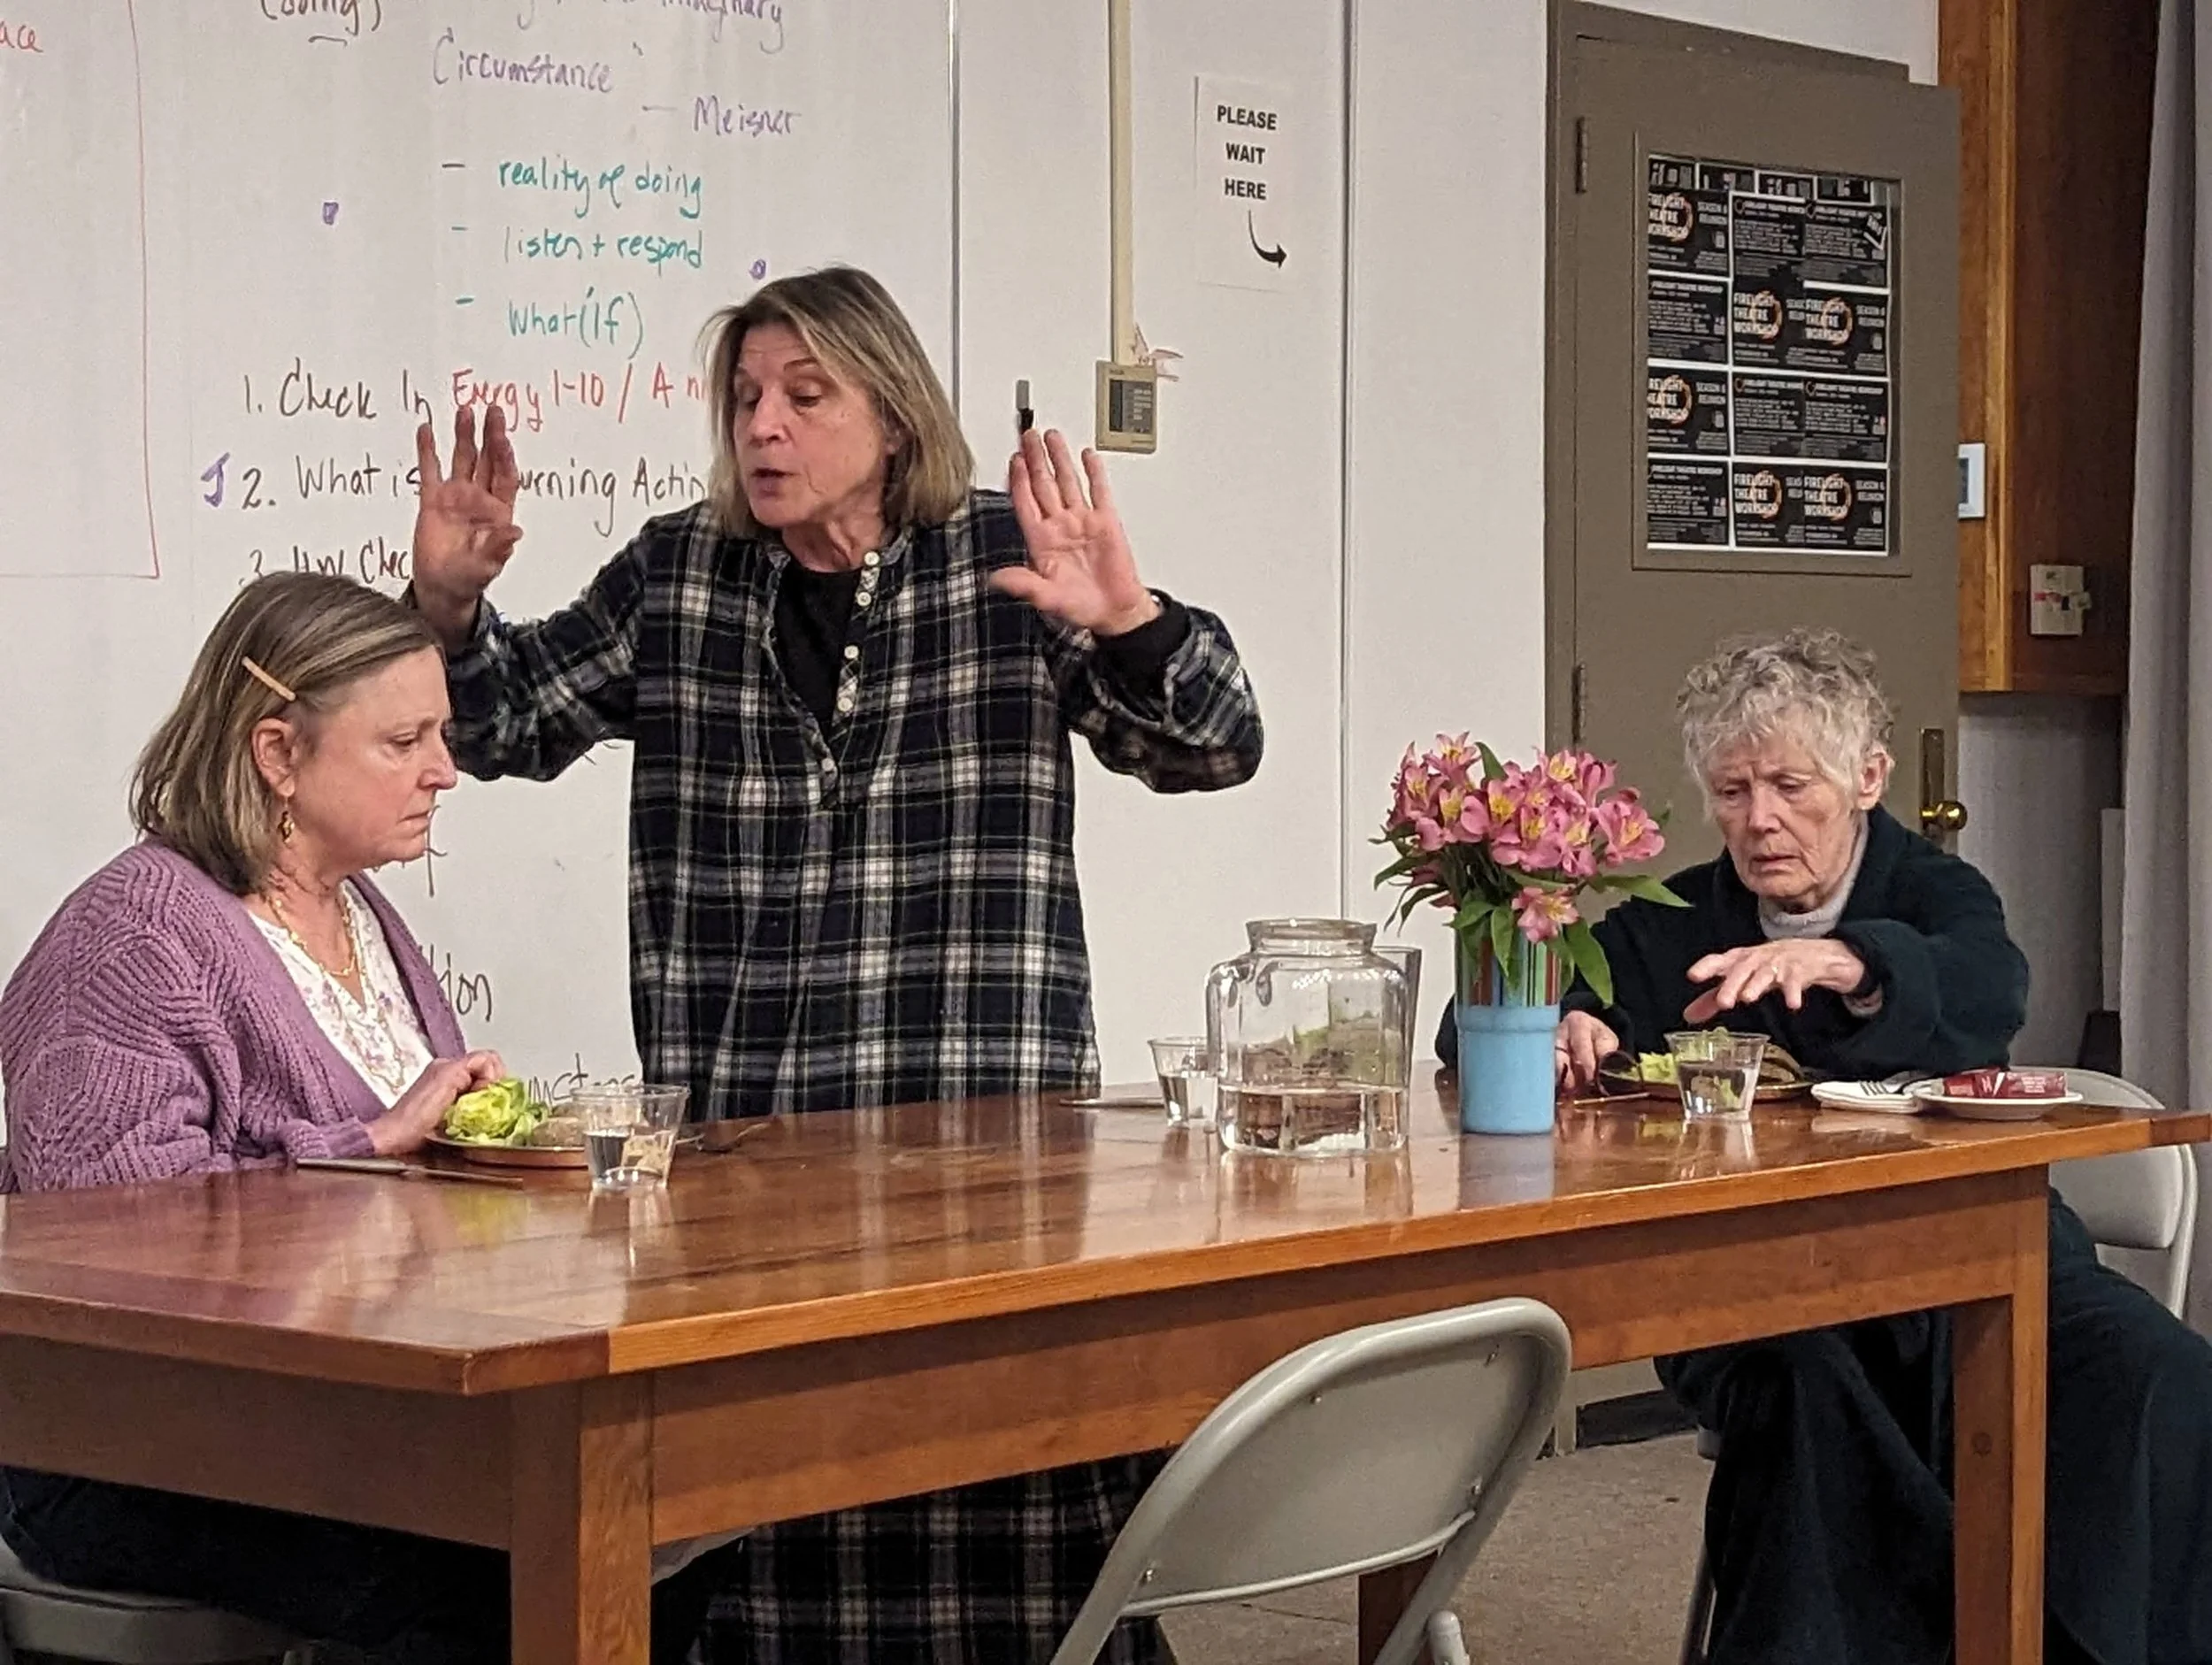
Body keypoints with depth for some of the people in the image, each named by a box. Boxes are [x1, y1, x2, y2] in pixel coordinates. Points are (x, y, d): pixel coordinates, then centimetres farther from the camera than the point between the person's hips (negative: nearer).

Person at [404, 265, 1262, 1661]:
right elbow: (510, 722, 15)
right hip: (738, 1126, 2)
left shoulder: (1006, 561, 3)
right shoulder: (677, 576, 11)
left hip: (985, 1115, -2)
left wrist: (1124, 621, -20)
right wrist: (449, 601, -4)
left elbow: (1212, 746, 0)